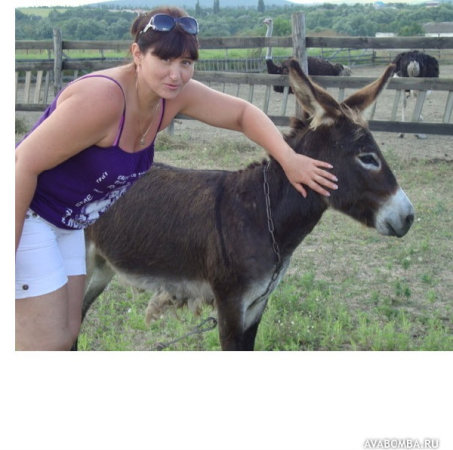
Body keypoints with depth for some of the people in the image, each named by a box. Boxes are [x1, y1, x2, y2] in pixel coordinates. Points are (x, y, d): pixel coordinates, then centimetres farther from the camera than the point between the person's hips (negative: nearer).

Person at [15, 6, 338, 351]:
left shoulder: (176, 94, -9)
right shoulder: (102, 99, -32)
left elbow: (242, 113, 1)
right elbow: (24, 164, -27)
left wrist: (288, 159, -15)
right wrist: (10, 254, -24)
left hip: (67, 225, 8)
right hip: (26, 215, -8)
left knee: (68, 334, 13)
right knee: (46, 344, -7)